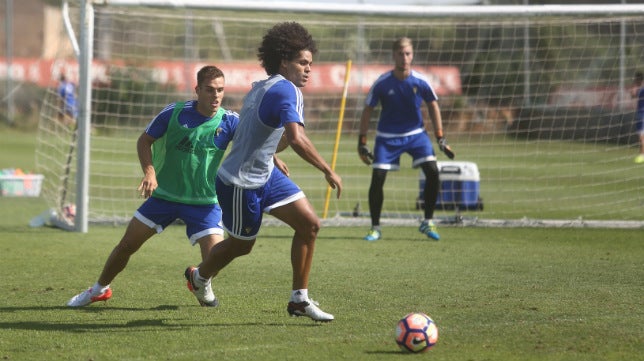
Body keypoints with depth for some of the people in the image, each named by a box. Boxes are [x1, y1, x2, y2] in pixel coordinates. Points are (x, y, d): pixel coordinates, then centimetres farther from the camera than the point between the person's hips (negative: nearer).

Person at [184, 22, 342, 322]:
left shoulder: (261, 88, 7)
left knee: (309, 223, -2)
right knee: (241, 245, 12)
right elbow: (297, 140, -34)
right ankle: (199, 276, 44)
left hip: (264, 174, 9)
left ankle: (299, 300, 5)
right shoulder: (286, 90, -22)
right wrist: (328, 172, -30)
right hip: (241, 182, -9)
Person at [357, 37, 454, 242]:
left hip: (416, 134, 1)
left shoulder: (420, 81, -11)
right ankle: (375, 228, 6)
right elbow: (367, 110, -5)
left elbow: (433, 106, 4)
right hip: (387, 137, -1)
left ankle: (428, 223, 3)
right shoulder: (382, 83, -15)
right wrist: (362, 143, -7)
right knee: (377, 178, -11)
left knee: (432, 171, -14)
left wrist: (441, 138, 1)